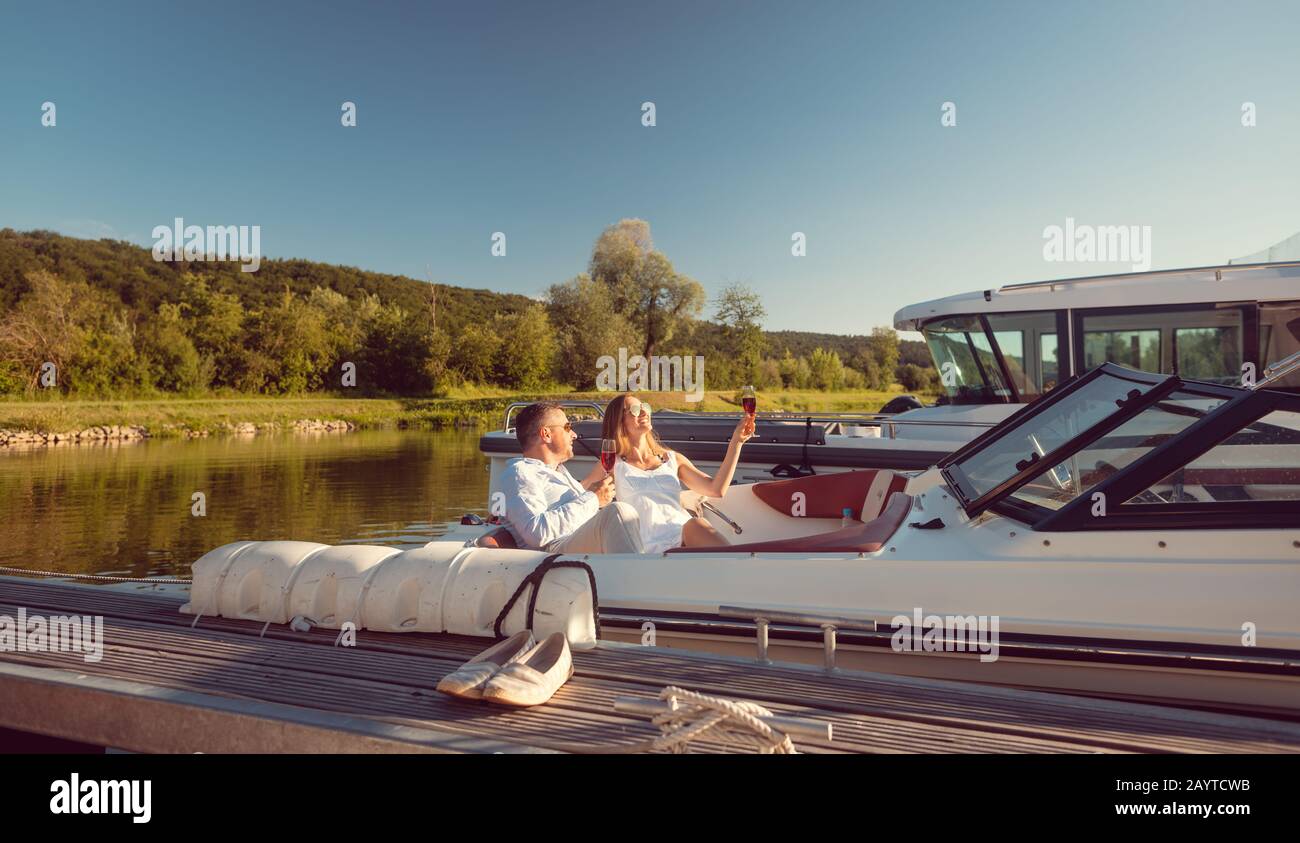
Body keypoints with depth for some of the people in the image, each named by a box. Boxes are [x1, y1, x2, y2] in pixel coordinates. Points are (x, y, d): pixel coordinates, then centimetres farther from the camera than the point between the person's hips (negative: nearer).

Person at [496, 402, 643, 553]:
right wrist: (592, 499, -11)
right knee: (617, 512, -32)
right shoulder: (518, 474, -2)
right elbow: (536, 532, -18)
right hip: (558, 548, -10)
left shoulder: (557, 469, 30)